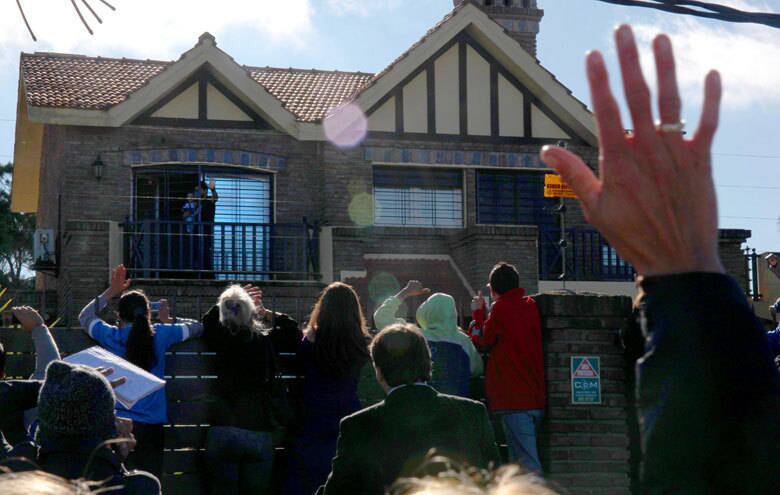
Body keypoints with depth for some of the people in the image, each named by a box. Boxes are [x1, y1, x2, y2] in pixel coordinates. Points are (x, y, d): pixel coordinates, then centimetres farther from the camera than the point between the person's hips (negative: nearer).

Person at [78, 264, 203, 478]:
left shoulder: (111, 336, -1)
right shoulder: (161, 334, -2)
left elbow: (85, 317, 20)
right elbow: (196, 327, 15)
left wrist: (111, 291, 24)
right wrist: (168, 320, 28)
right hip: (151, 425, 0)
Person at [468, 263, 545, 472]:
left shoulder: (501, 308, -8)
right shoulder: (531, 306, 11)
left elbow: (482, 341, 3)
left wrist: (478, 313, 15)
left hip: (514, 399, -7)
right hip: (537, 397, 7)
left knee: (527, 464, -12)